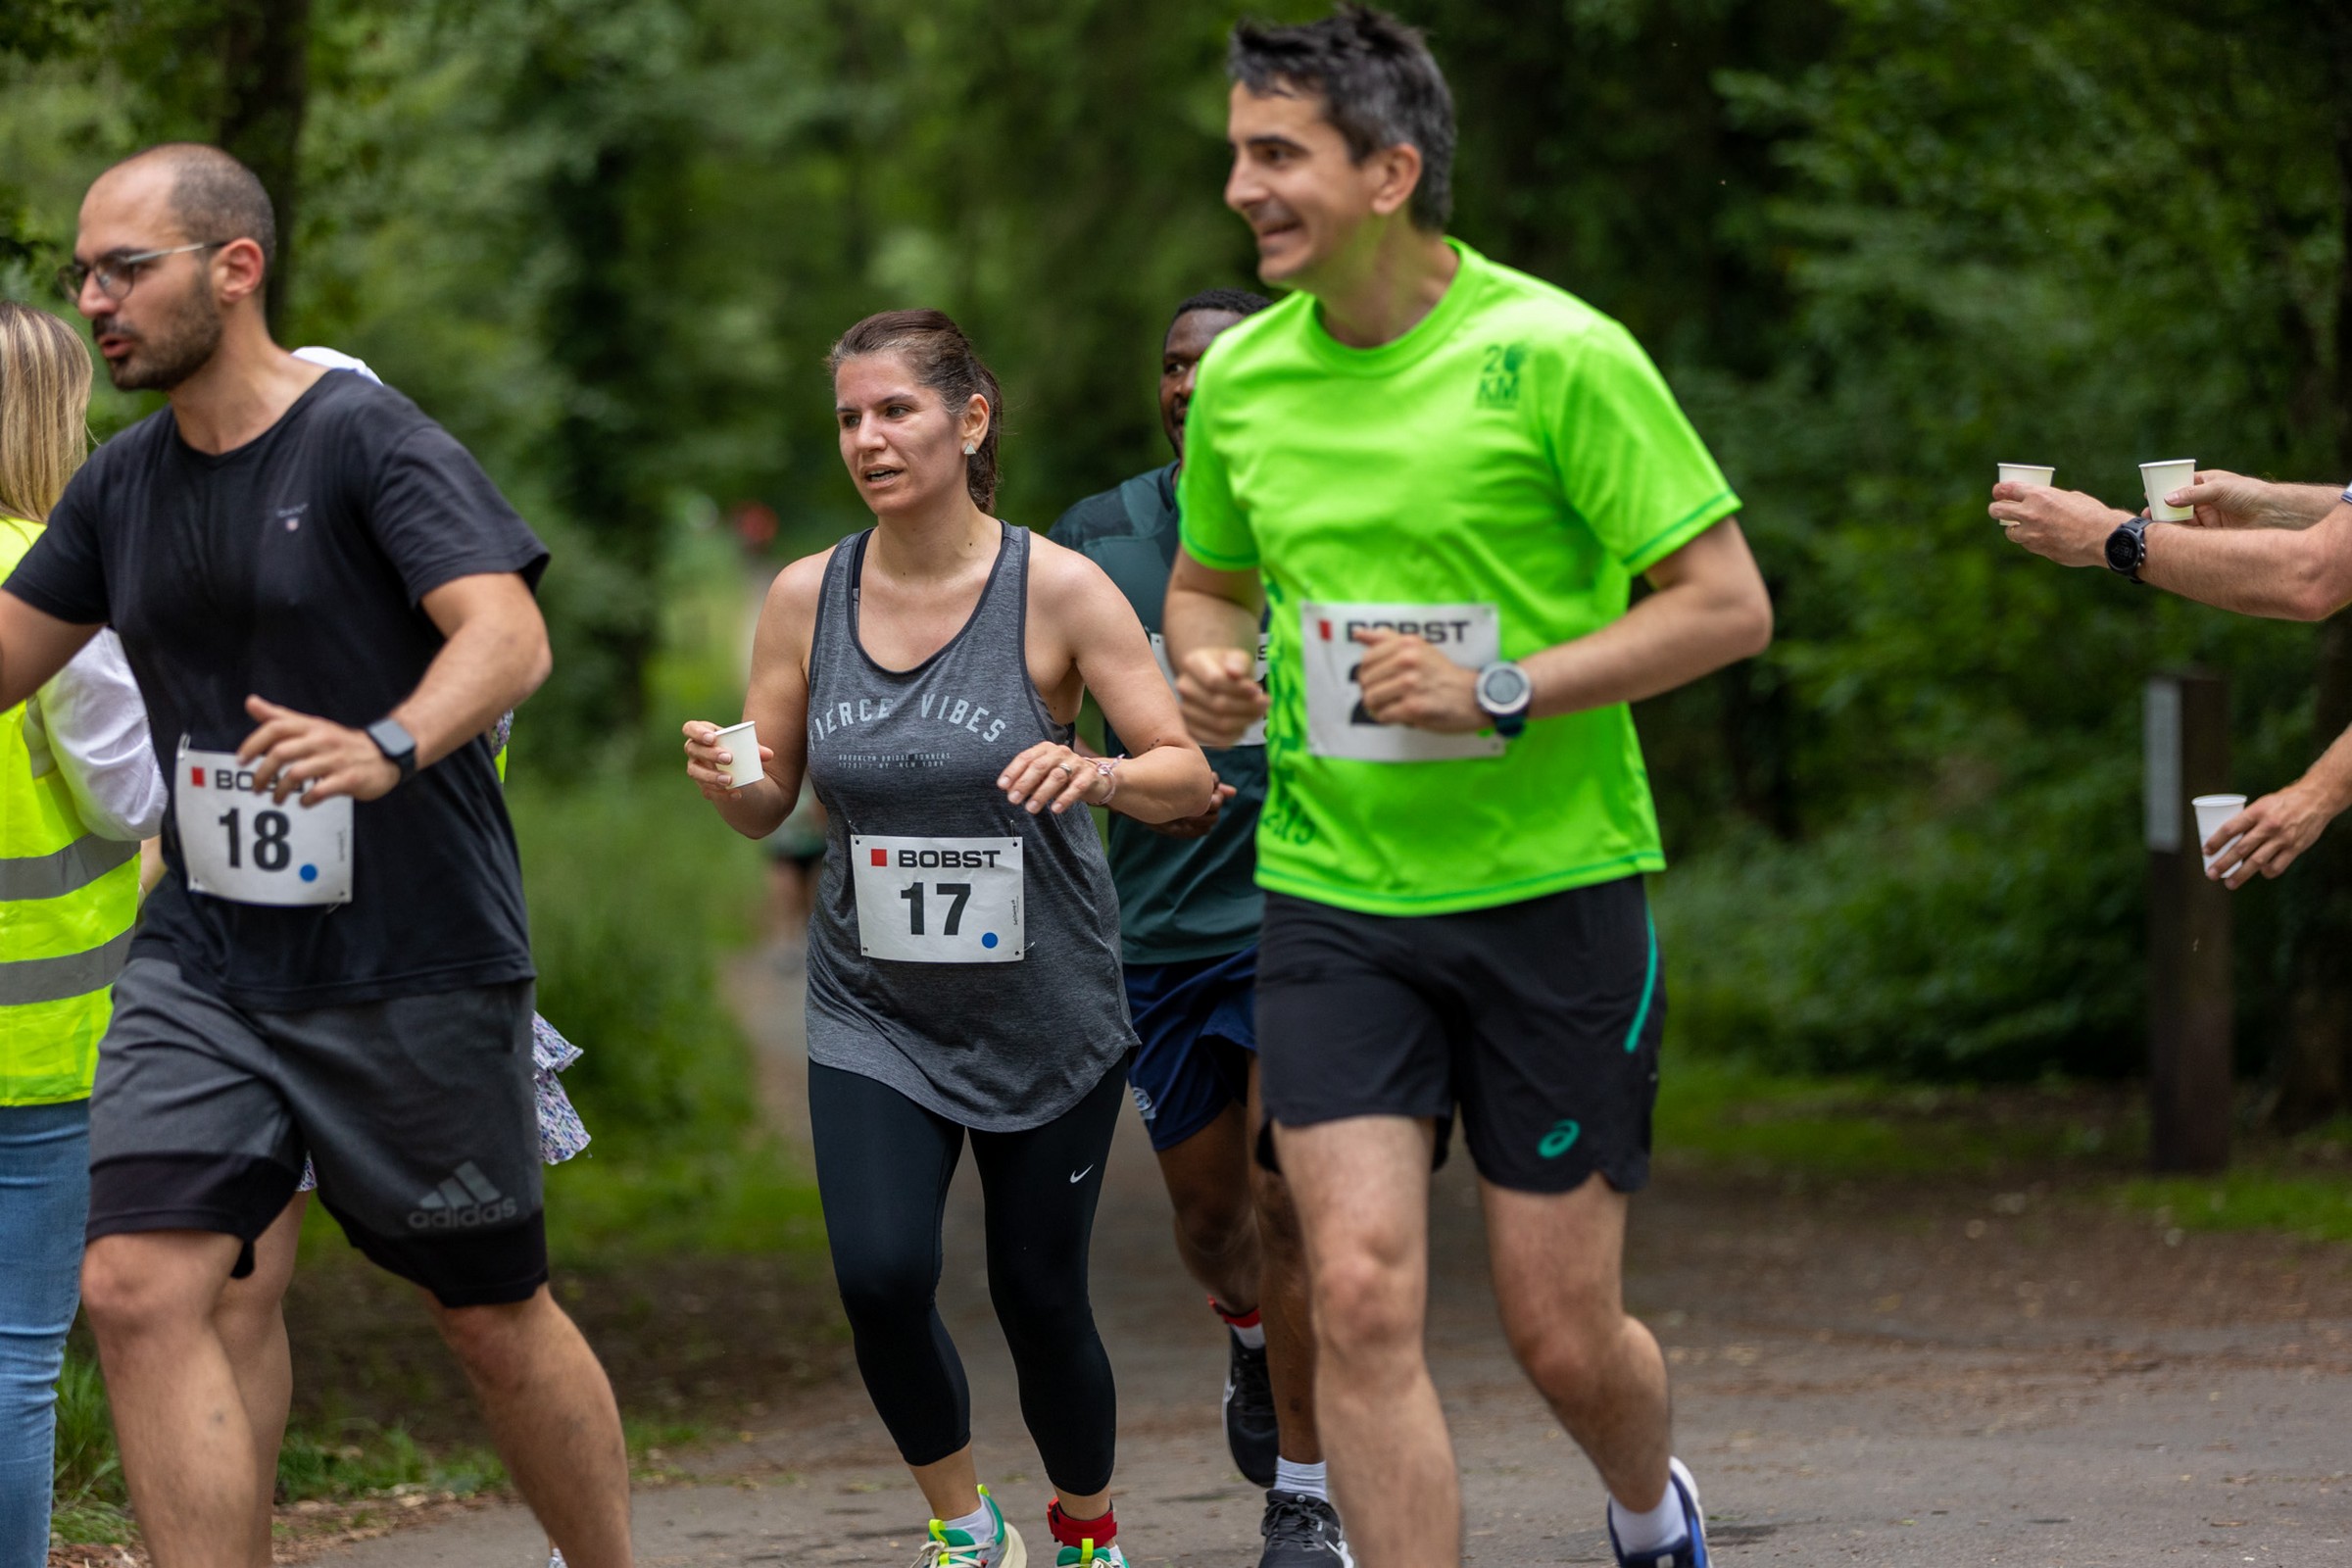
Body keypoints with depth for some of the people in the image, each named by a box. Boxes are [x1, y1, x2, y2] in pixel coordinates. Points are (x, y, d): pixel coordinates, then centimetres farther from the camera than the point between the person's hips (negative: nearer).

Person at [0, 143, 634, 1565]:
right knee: (139, 1290, -13)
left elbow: (509, 635, -26)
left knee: (496, 1319, 8)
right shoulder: (125, 485, 8)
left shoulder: (373, 443, -12)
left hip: (416, 965, -5)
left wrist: (388, 747, -44)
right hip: (204, 963, 5)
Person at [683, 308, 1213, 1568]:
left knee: (1039, 1296, 3)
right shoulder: (805, 598, -1)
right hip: (874, 1012, 2)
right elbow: (766, 806, 7)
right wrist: (721, 777, -16)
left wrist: (1099, 774, -31)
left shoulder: (1057, 589, -10)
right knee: (880, 1276, -16)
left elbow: (1190, 779, -9)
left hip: (1043, 1008, -2)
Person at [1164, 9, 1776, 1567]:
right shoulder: (1242, 378, 3)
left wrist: (1504, 693, -19)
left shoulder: (1559, 355, -12)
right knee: (1362, 1293, -12)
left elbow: (1728, 603, -10)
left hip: (1553, 886, -3)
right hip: (1331, 899, 3)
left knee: (1564, 1332, 4)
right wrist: (1208, 667, -2)